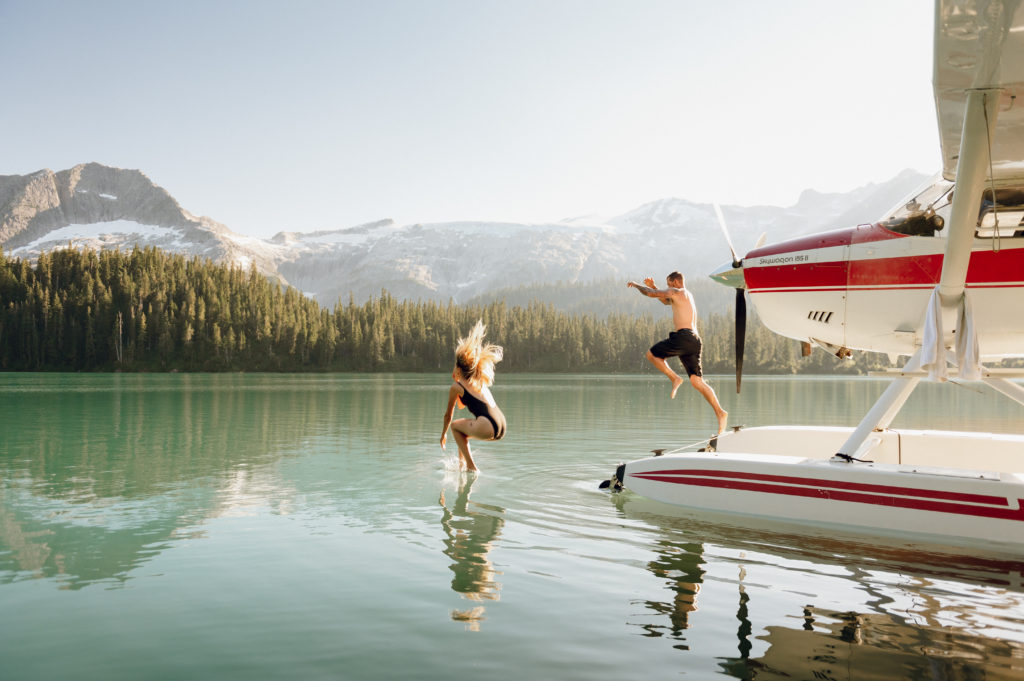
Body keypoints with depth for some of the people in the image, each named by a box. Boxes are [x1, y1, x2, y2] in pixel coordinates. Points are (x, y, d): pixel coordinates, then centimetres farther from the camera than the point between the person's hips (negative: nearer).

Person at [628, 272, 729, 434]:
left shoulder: (676, 292, 2)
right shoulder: (688, 296, 31)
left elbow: (651, 294, 1)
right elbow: (666, 301, 47)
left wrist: (636, 285, 19)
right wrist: (652, 286, 39)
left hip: (683, 336, -9)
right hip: (694, 341, 9)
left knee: (651, 354, 8)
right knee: (697, 381, 0)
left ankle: (675, 378, -6)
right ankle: (720, 412, -13)